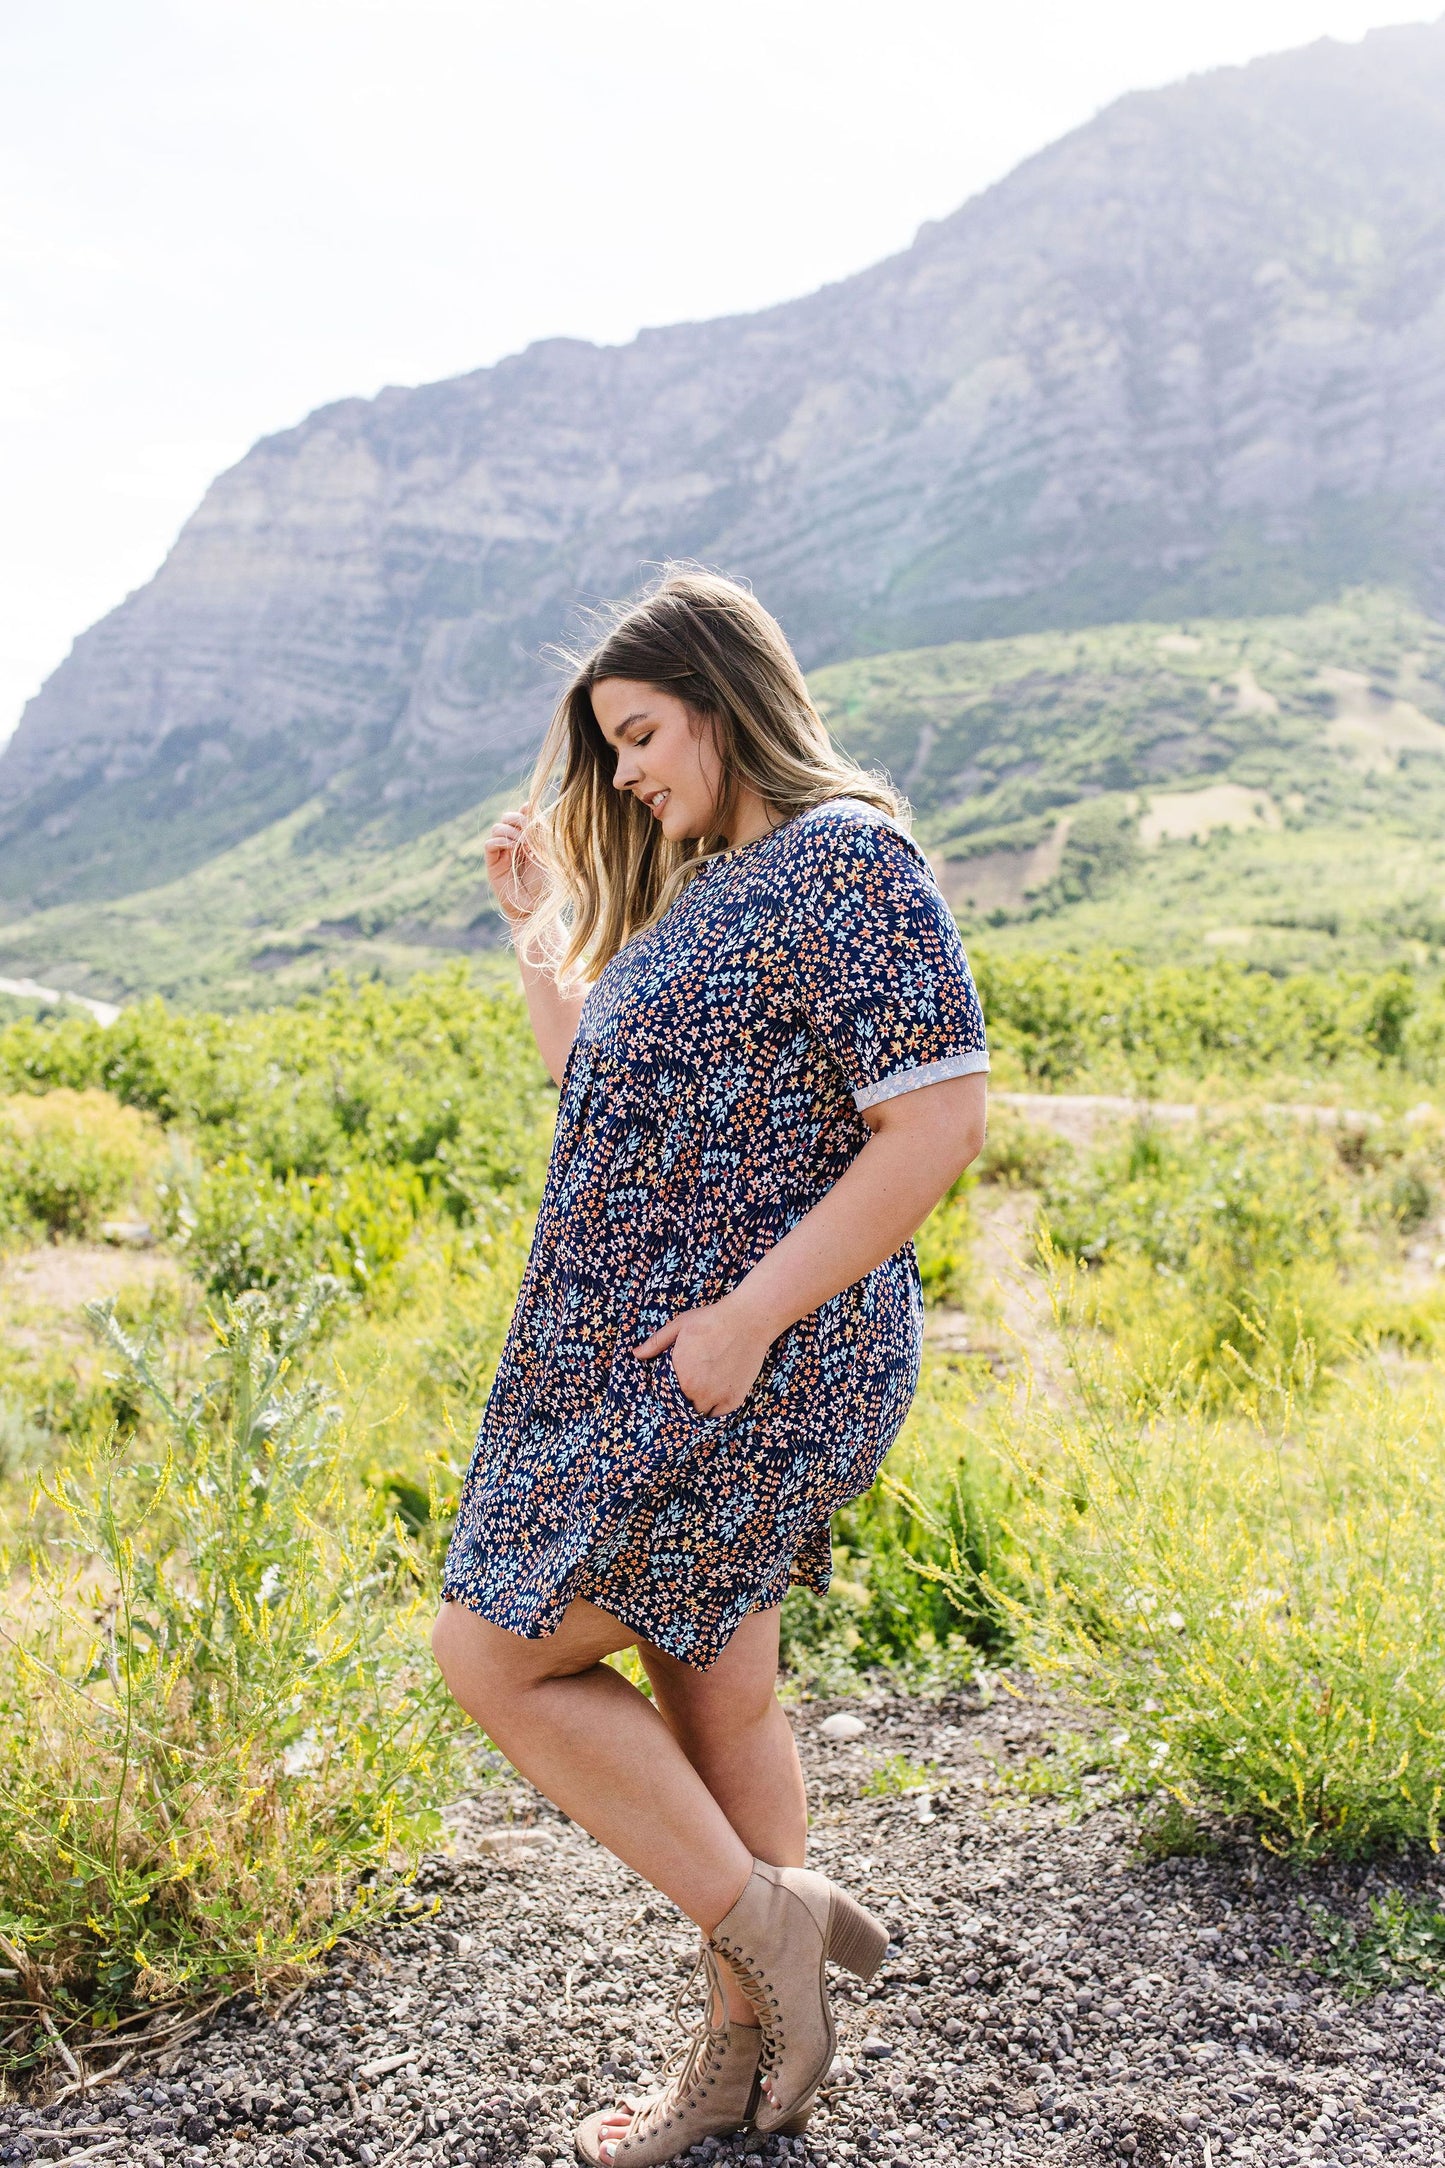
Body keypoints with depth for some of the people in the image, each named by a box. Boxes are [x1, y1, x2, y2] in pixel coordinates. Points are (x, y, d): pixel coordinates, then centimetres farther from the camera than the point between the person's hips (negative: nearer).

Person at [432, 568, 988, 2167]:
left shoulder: (847, 860, -14)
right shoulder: (704, 890, 16)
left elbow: (940, 1121, -21)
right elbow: (608, 1096, 23)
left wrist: (754, 1313, -22)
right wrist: (536, 931, 19)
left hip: (748, 1373, -9)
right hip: (649, 1372, 9)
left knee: (492, 1655, -4)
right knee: (709, 1691, 16)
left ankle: (767, 1914, 11)